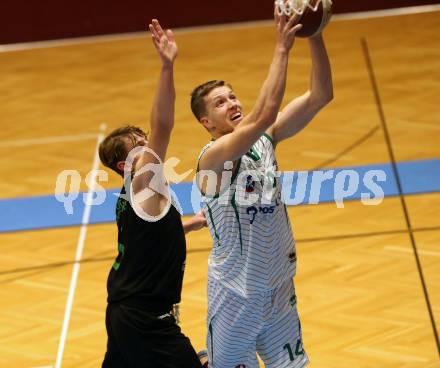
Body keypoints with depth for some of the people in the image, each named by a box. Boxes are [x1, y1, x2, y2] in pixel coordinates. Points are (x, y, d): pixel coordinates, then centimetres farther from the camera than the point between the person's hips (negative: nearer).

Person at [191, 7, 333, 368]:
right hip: (236, 294, -6)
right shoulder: (212, 157, -21)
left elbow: (320, 96, -8)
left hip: (279, 287, 6)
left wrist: (315, 37, -23)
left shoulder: (264, 138, -1)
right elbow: (263, 114, -37)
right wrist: (282, 47, -36)